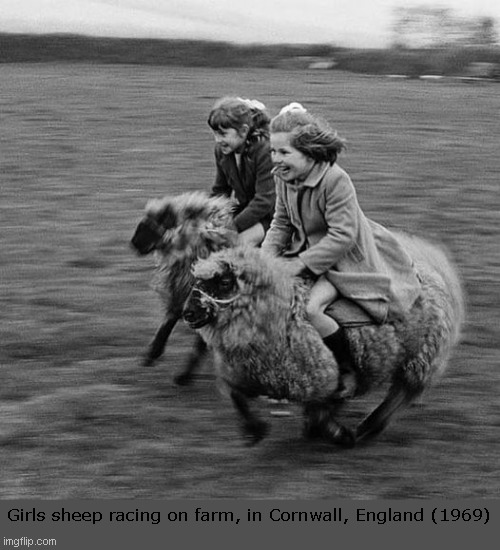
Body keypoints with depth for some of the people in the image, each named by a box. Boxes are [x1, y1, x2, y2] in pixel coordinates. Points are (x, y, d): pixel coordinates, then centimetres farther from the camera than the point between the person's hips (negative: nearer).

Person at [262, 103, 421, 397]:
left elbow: (342, 235, -27)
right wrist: (267, 255, -9)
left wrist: (301, 263, -27)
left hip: (343, 259, -8)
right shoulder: (284, 177, -3)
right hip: (306, 251, 9)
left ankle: (348, 372, -8)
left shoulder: (336, 180, -27)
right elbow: (281, 223, 9)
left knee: (312, 308, -28)